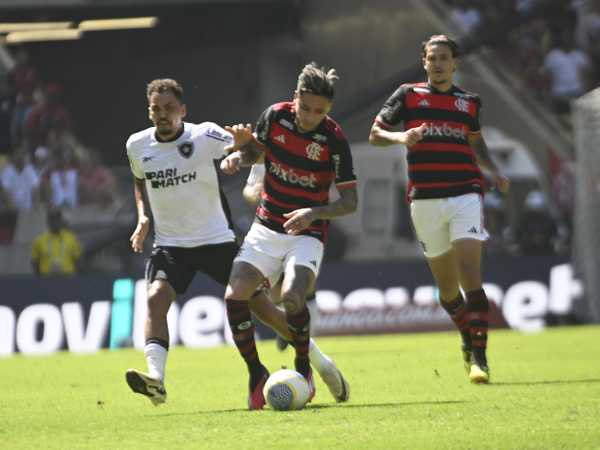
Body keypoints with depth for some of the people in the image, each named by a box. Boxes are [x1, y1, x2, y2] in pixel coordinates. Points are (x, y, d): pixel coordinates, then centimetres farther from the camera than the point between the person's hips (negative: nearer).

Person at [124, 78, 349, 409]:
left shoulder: (204, 135, -10)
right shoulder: (137, 146, 1)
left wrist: (243, 144, -42)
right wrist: (143, 216, 5)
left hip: (216, 239, -2)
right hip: (170, 244, 2)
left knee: (257, 303, 0)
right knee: (156, 298, -26)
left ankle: (320, 362, 17)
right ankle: (155, 377, -38)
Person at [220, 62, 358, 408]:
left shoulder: (335, 140, -16)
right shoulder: (275, 116, -6)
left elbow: (350, 201, -11)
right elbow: (255, 150, 14)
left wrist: (314, 213, -27)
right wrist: (239, 156, -9)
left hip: (307, 234, -4)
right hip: (267, 229, 4)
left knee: (292, 298, -28)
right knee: (235, 296, -13)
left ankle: (303, 367, 0)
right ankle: (257, 374, 5)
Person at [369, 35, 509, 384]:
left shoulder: (469, 102, 13)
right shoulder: (409, 95, 7)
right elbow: (375, 134, 9)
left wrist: (494, 172, 12)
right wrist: (400, 137, -12)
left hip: (465, 194, 0)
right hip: (425, 198, 0)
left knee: (470, 276, -15)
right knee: (446, 285, 6)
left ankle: (479, 356, -17)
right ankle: (469, 339, 31)